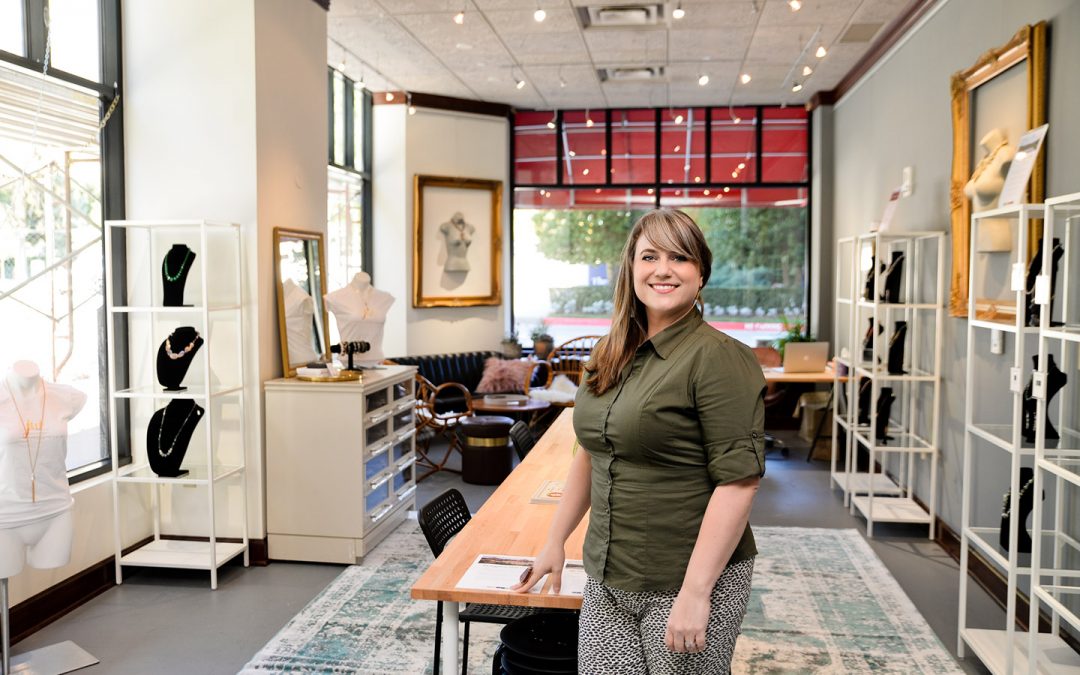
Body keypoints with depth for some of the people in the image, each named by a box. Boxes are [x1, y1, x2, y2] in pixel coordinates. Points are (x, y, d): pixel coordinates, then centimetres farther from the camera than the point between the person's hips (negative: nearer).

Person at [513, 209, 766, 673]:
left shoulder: (719, 358, -15)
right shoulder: (611, 357, 8)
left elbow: (738, 481, -19)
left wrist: (695, 592, -21)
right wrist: (555, 542, 17)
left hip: (686, 582, -6)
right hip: (607, 581, 6)